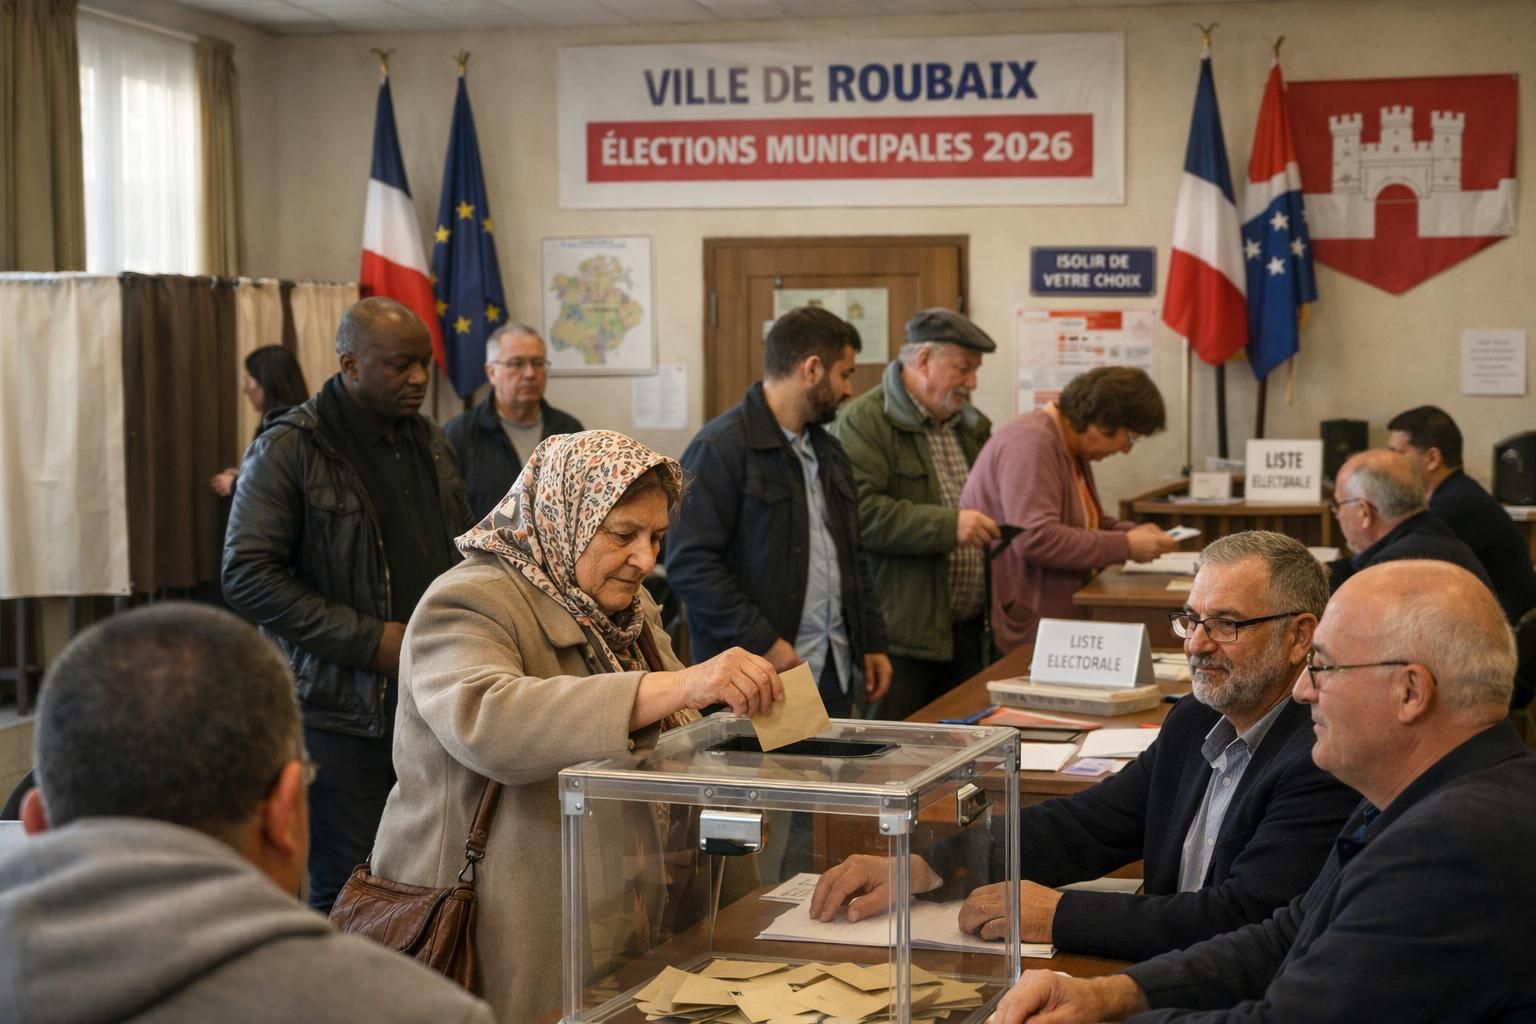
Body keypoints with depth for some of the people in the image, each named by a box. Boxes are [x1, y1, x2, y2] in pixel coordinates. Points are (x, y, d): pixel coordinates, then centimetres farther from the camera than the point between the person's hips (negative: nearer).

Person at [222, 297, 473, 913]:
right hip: (340, 715, -5)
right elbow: (247, 578, -13)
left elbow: (465, 554, 26)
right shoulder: (288, 451, -6)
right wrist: (370, 641, -16)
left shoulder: (430, 445, 14)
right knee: (346, 892, -3)